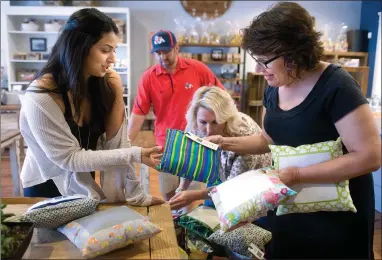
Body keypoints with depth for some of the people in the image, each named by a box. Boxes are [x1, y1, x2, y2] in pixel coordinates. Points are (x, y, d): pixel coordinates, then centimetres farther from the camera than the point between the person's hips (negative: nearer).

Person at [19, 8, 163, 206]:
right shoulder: (41, 97, -28)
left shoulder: (102, 84, -11)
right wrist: (134, 155, -30)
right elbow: (70, 158, -24)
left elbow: (114, 143, -15)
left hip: (83, 184, 5)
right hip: (47, 189, -5)